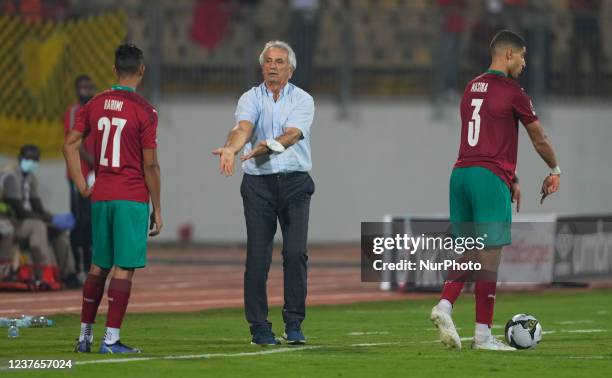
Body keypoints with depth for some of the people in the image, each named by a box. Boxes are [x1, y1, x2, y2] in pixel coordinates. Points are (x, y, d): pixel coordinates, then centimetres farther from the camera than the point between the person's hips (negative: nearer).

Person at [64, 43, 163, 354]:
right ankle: (111, 339, -9)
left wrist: (81, 185, 12)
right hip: (132, 199, -5)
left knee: (98, 266, 15)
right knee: (124, 268, -4)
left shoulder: (95, 105, 7)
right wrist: (157, 210, -3)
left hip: (100, 197, 5)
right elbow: (150, 166, -10)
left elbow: (70, 145, 7)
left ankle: (85, 335, 18)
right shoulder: (144, 112, -9)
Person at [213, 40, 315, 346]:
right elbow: (243, 128, -16)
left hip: (295, 183, 0)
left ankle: (294, 324, 0)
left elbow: (292, 134, -14)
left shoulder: (302, 100, 4)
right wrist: (231, 149, -39)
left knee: (296, 252, -10)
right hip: (258, 185, 0)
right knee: (258, 257, -4)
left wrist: (268, 146, -34)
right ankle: (259, 327, 3)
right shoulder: (251, 99, 5)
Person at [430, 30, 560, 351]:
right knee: (489, 253, -4)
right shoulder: (511, 92, -5)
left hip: (461, 174, 7)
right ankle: (483, 334, -2)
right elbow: (539, 139, 6)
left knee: (468, 251, 13)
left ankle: (445, 305, -9)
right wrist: (554, 171, 23)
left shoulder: (471, 89, 18)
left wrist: (511, 179, 31)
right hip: (490, 177, -7)